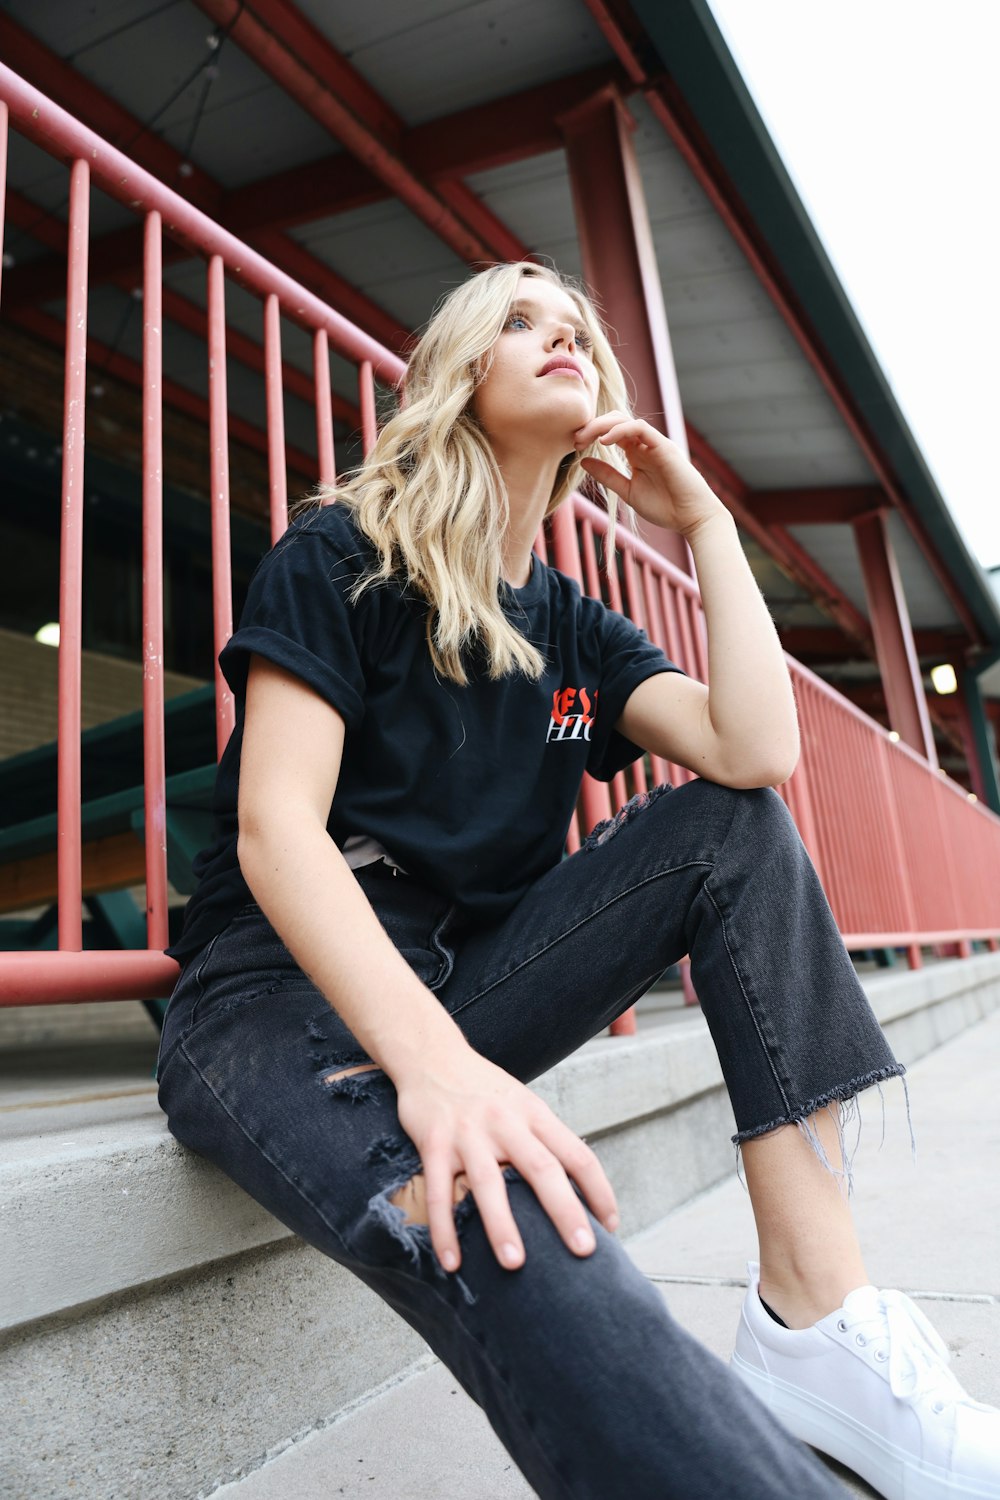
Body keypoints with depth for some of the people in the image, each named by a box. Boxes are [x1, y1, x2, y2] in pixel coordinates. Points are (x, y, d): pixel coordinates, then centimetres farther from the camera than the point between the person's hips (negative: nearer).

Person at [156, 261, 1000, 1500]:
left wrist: (705, 524, 1)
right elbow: (274, 829, -18)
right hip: (283, 991, -5)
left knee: (736, 829, -12)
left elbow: (757, 755, -7)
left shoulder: (575, 629, 11)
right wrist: (433, 1061, -34)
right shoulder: (340, 556, -4)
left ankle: (816, 1318, -18)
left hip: (467, 979, 6)